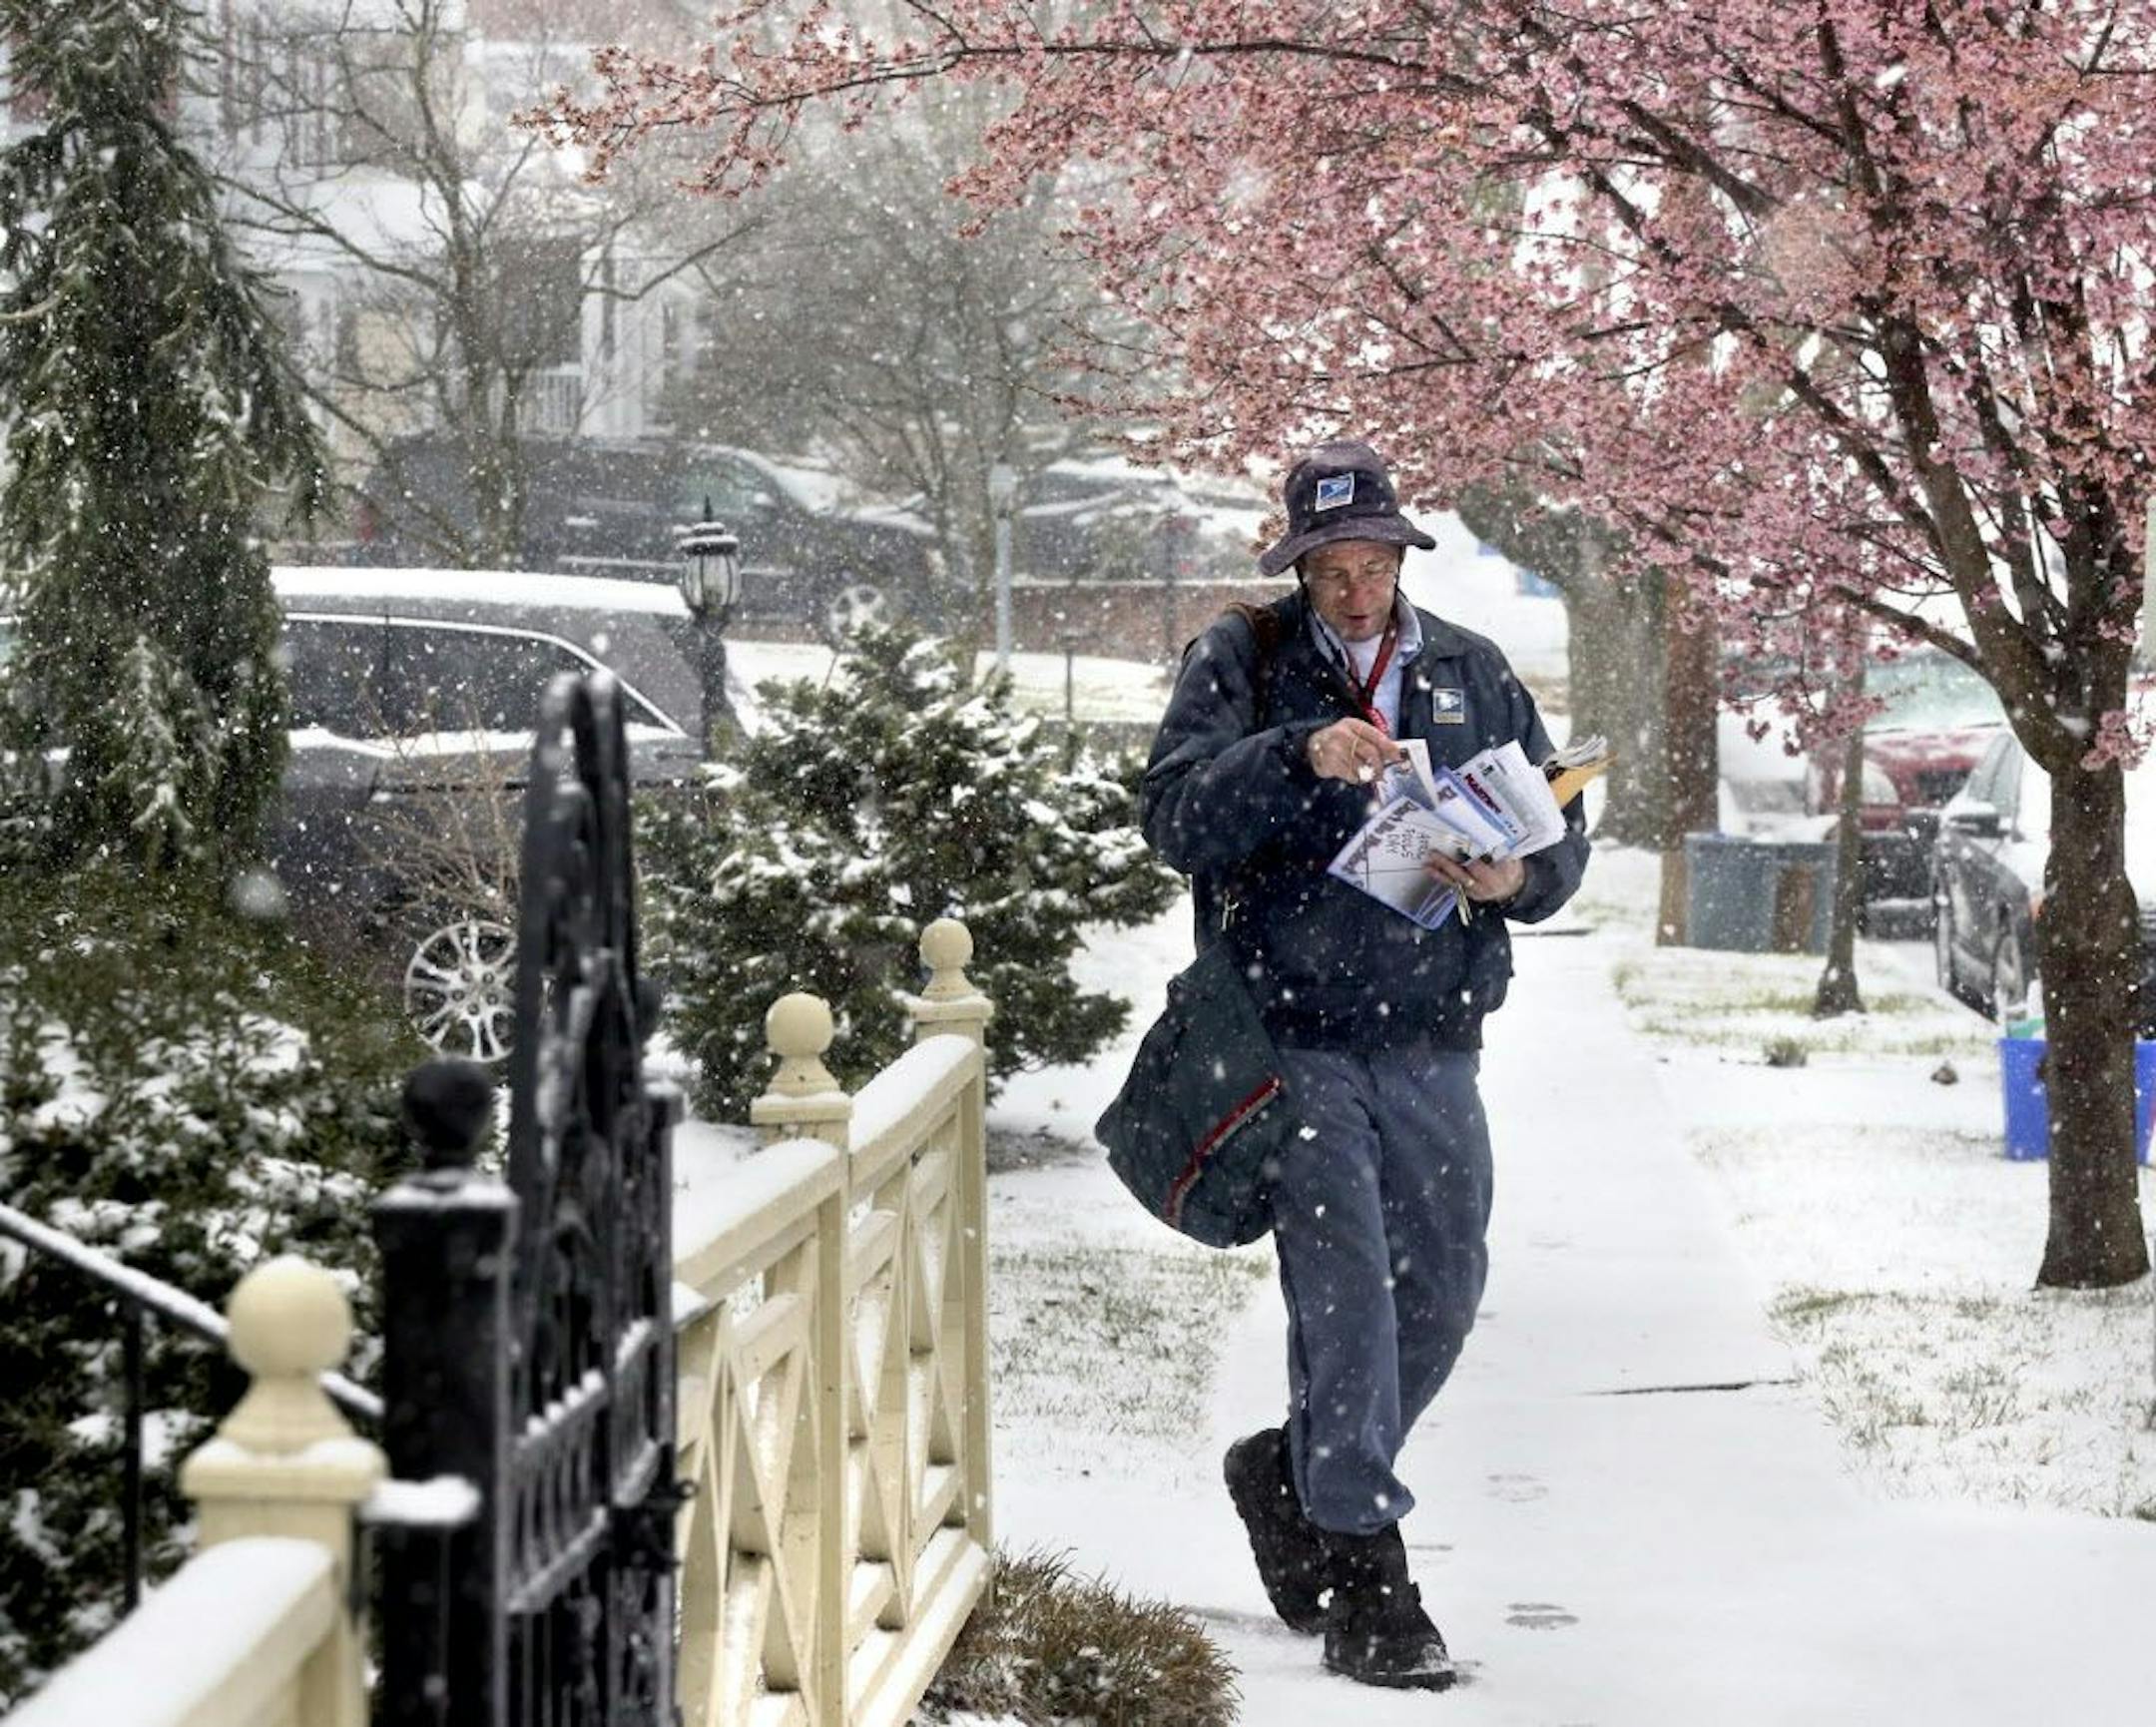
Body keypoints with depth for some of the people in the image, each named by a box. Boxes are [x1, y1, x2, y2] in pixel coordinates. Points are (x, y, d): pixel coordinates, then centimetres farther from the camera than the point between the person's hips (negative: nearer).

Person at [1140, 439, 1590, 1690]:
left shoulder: (1471, 674, 13)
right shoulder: (1244, 662, 2)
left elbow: (1560, 831, 13)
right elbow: (1178, 815, -11)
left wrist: (1518, 878, -10)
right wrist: (1300, 757, -26)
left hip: (1432, 1042, 4)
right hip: (1295, 1036, -4)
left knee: (1440, 1297, 10)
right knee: (1347, 1295, -10)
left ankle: (1292, 1472, 33)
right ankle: (1364, 1583, -5)